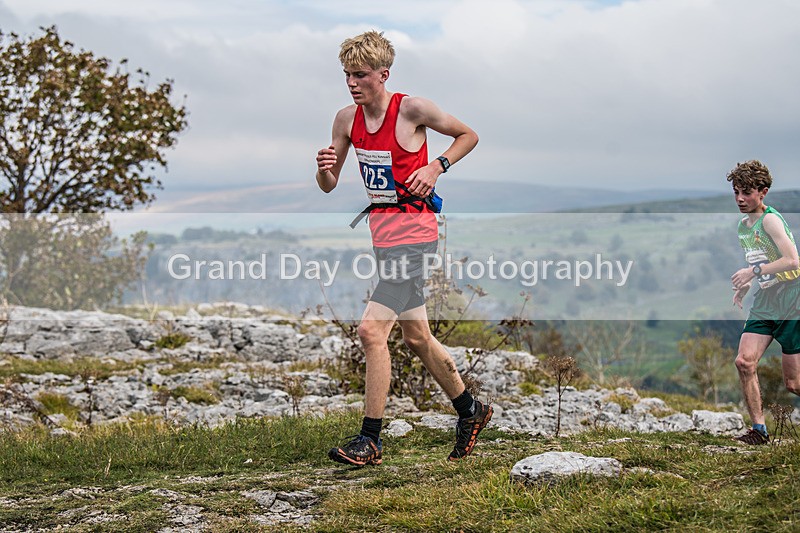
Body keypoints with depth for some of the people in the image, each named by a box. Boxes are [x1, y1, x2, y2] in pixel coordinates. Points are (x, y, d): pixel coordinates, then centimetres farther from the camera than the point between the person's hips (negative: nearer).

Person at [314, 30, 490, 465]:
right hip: (383, 236, 8)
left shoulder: (412, 109, -11)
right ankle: (470, 410, 36)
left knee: (371, 331, -16)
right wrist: (324, 168, -12)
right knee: (416, 337, 17)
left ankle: (370, 440, -8)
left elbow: (468, 136, 3)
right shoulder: (347, 119, 5)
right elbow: (329, 186, 11)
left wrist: (436, 167, -11)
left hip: (413, 235, -8)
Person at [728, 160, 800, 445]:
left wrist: (754, 271, -24)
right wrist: (746, 285, 14)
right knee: (744, 361, -12)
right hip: (763, 306, 7)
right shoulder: (743, 225, 12)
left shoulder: (770, 220, -15)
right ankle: (759, 429, -3)